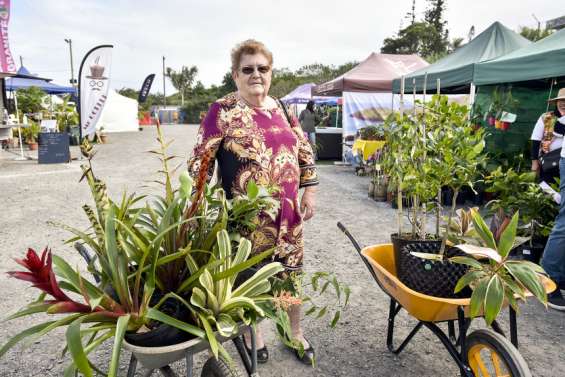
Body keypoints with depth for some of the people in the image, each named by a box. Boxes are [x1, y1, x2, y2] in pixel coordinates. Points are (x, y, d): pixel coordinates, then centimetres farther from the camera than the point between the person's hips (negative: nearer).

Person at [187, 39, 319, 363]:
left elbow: (305, 151, 13)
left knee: (291, 272, 16)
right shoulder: (223, 111, -8)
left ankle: (296, 332, 38)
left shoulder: (282, 108, 9)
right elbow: (201, 160, -9)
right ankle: (252, 332, 37)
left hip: (288, 211, 5)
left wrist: (309, 191, 8)